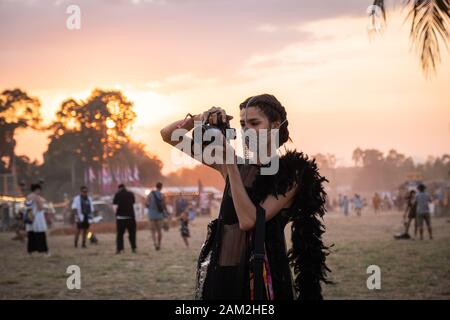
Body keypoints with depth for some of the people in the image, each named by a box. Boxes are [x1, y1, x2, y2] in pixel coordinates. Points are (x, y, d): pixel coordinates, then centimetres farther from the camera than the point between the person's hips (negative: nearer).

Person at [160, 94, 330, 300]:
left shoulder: (289, 175, -7)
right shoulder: (235, 164, 4)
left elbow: (248, 220, -21)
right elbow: (169, 135, 6)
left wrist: (231, 164, -19)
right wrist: (199, 119, -12)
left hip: (261, 275, -4)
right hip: (221, 273, 4)